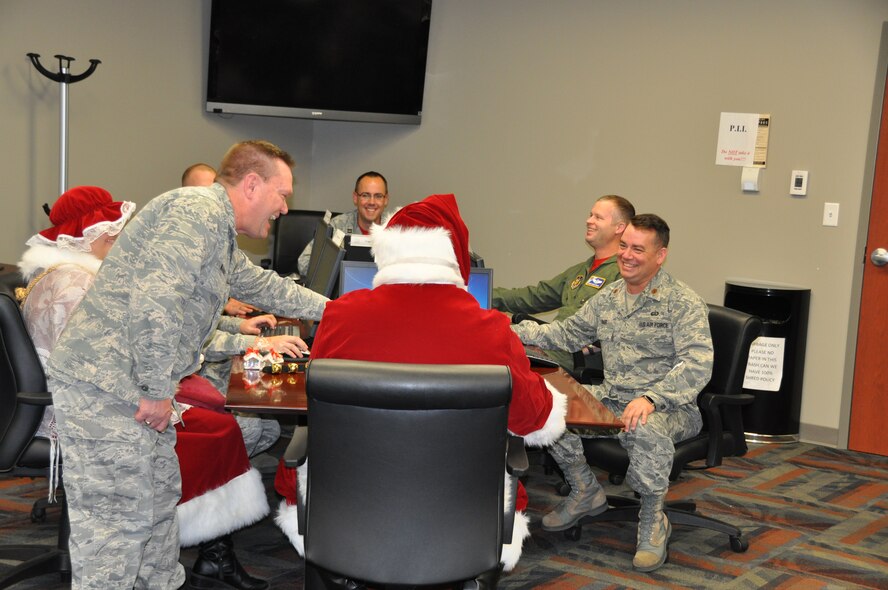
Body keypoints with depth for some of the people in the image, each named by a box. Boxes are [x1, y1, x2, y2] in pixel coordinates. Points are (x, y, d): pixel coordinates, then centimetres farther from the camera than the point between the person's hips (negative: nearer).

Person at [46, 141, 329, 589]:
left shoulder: (220, 234, 20)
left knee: (160, 498, 20)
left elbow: (264, 286, 37)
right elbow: (154, 299, -26)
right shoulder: (197, 210, -15)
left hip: (138, 388, 11)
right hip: (103, 387, -11)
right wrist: (157, 391, -20)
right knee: (115, 526, -5)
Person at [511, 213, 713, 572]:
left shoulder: (682, 302, -11)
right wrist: (517, 332, 8)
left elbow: (698, 364, -23)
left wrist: (650, 398, -37)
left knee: (645, 431, -40)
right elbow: (569, 333, 22)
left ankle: (653, 520, -12)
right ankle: (586, 493, 10)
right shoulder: (609, 297, 10)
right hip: (610, 397, 7)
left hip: (669, 407, -7)